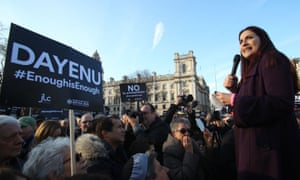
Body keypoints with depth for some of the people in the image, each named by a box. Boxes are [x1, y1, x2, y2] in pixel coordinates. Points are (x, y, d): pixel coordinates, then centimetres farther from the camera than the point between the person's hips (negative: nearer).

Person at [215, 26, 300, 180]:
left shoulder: (272, 60, -8)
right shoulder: (252, 69, 17)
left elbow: (282, 103, -22)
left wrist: (235, 100, -19)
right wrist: (234, 88, 5)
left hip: (271, 144, -8)